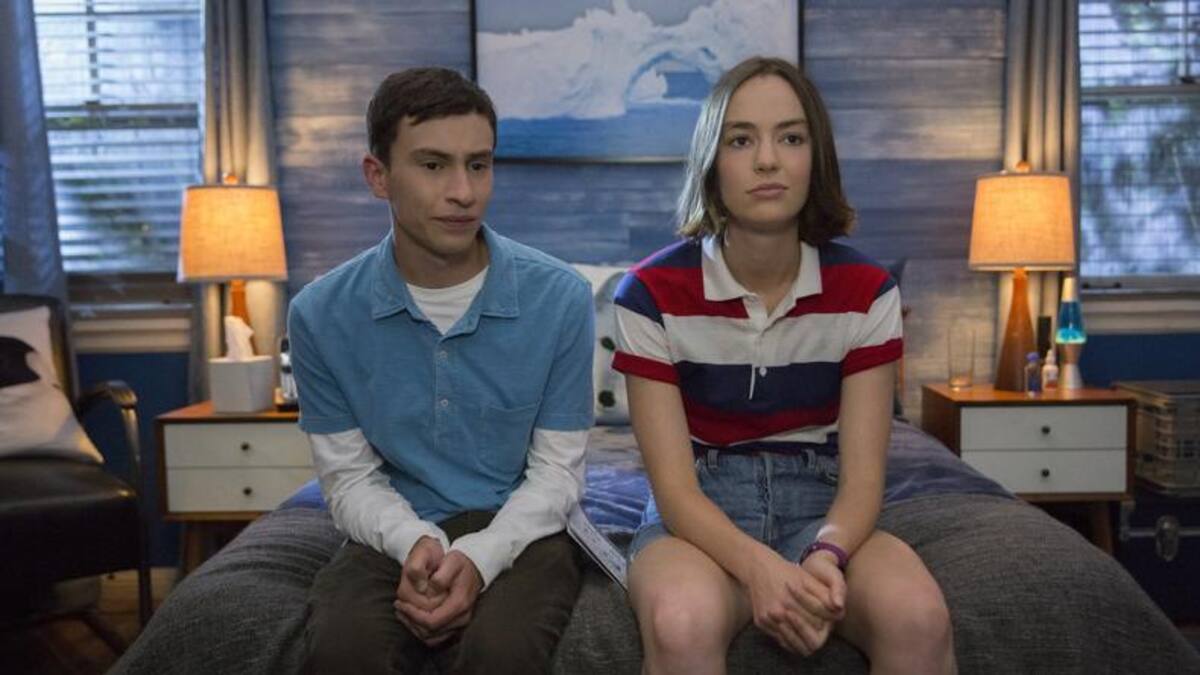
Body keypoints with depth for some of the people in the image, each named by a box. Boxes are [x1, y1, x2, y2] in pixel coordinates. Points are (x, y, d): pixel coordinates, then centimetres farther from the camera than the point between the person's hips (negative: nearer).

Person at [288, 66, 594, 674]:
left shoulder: (560, 297, -9)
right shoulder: (321, 314, -5)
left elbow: (558, 470, -5)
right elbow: (348, 477, 1)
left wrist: (480, 557, -22)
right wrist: (416, 541, -20)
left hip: (516, 532, 0)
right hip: (396, 536, 1)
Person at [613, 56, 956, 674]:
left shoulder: (866, 291, -5)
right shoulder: (651, 292, -11)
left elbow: (862, 474, -7)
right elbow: (674, 487, -13)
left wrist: (826, 556, -28)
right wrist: (758, 566, -32)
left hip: (817, 503, 2)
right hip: (700, 514, -1)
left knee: (920, 617, -28)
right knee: (682, 625, -35)